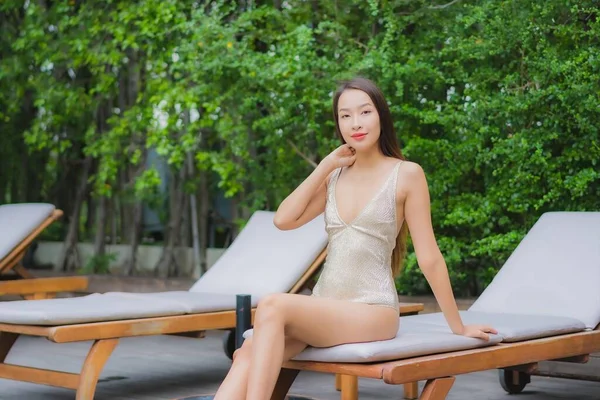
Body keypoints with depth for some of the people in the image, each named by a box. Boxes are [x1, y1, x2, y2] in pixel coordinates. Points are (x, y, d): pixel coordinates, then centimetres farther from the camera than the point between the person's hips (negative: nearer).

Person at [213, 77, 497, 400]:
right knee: (249, 353, -23)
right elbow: (283, 220, 2)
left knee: (272, 306, -31)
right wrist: (325, 166, 3)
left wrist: (458, 326, 2)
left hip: (373, 310, -5)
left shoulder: (406, 174, -3)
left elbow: (429, 258, -1)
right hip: (324, 305, 5)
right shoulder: (335, 176, 14)